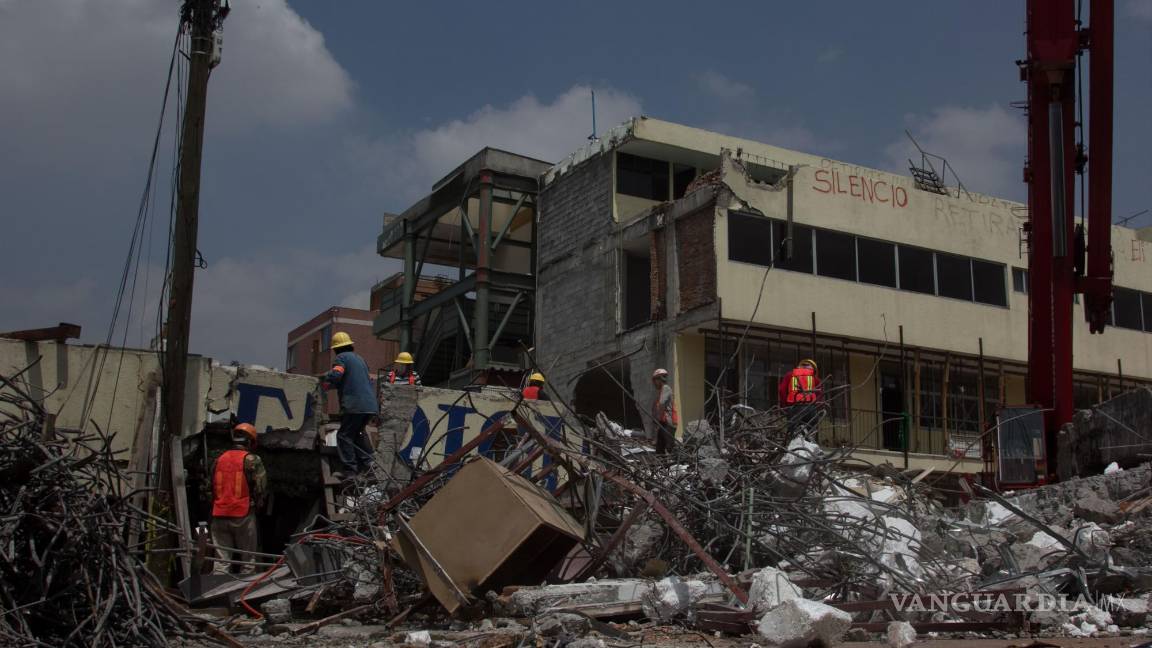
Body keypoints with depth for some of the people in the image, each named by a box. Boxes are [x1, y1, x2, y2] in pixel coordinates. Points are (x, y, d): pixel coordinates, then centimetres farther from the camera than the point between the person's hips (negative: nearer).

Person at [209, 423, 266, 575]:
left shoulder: (219, 460, 11)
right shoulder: (252, 460, -4)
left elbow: (211, 486, 15)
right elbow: (261, 487, -9)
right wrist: (256, 504, 8)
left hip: (219, 515, 4)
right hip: (243, 515, -4)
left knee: (221, 559, 5)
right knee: (247, 561, 5)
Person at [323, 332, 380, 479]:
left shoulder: (342, 357, -1)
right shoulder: (360, 359, 24)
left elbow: (335, 375, -19)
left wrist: (326, 383, -1)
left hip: (355, 405, -8)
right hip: (370, 405, 8)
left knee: (344, 436, -3)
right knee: (357, 433, 22)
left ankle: (349, 470, -9)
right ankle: (366, 463, 15)